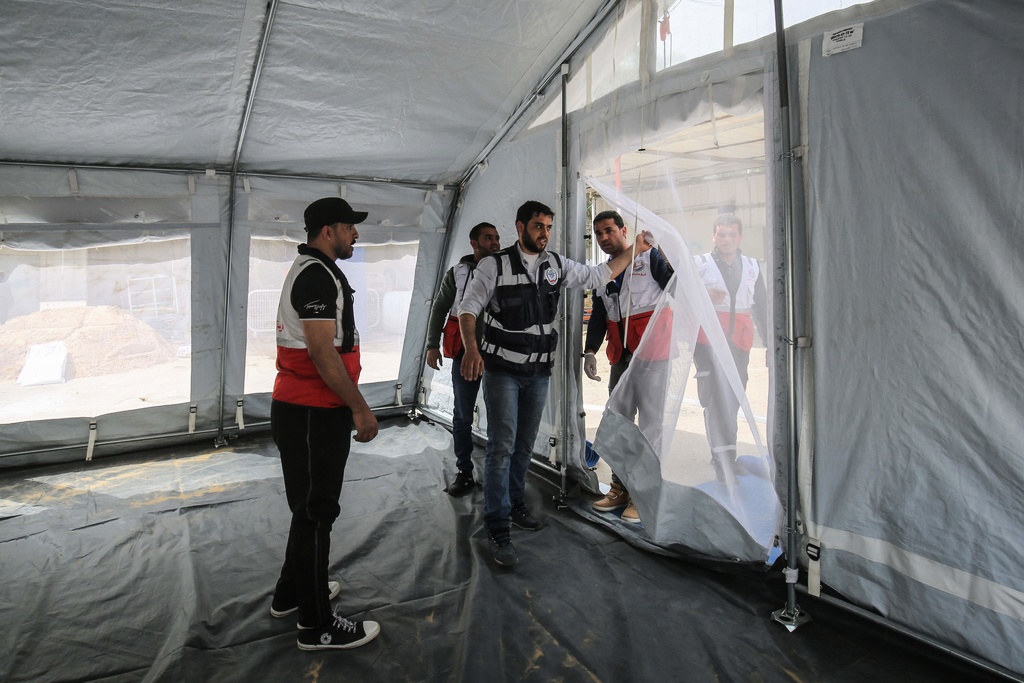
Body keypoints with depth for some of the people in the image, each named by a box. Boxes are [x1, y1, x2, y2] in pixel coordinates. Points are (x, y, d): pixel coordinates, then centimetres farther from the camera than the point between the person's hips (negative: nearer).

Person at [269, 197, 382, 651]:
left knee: (310, 506, 22)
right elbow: (322, 352, -24)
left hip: (298, 408, 11)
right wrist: (360, 409, -19)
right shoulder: (318, 276, -17)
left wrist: (351, 406, 24)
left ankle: (292, 593, 38)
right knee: (316, 512, -2)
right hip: (314, 414, -11)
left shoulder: (307, 270, 17)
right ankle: (317, 625, 11)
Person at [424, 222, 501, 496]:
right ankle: (464, 472, 15)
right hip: (465, 352, 0)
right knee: (462, 415, 4)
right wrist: (433, 345, 1)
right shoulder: (457, 272, 6)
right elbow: (439, 308, 8)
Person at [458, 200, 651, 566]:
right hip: (502, 370, -5)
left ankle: (515, 504, 33)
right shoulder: (494, 265, -7)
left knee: (525, 444, 15)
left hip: (539, 372, 5)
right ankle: (498, 528, 0)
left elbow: (597, 276, 17)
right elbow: (469, 309, -9)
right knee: (502, 446, -7)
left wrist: (633, 250, 13)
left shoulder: (557, 265, 7)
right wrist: (471, 349, -26)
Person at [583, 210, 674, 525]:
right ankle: (621, 487, 21)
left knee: (649, 422, -6)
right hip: (620, 357, 7)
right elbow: (598, 317, 17)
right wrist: (590, 351, 6)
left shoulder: (650, 257, -1)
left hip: (651, 355, -7)